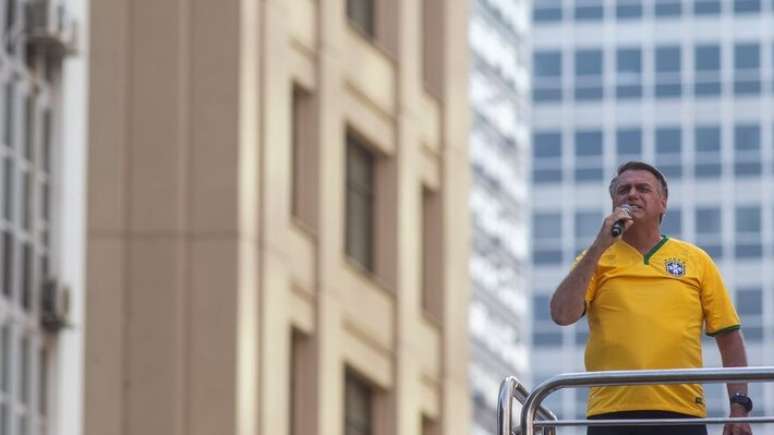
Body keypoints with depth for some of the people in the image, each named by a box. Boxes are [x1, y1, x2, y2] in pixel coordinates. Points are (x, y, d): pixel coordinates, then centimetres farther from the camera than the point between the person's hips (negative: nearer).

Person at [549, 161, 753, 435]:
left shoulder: (696, 260, 12)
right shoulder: (595, 259, 12)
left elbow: (729, 337, 12)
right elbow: (562, 315, -5)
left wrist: (739, 406, 1)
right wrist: (600, 247, -6)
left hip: (681, 413, 0)